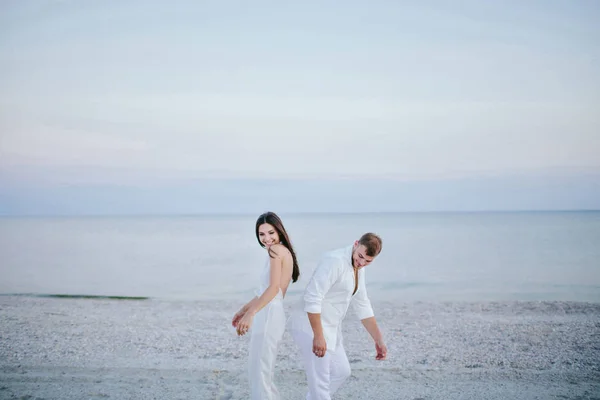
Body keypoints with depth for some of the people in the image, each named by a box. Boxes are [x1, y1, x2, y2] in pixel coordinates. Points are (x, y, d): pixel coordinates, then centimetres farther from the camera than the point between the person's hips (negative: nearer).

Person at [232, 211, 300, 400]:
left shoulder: (276, 250, -10)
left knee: (260, 371, -5)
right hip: (267, 315, 10)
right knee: (257, 370, 19)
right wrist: (244, 310, 26)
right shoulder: (284, 252, 17)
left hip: (269, 315, -10)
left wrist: (250, 314, -29)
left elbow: (273, 287, -23)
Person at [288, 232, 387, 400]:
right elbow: (312, 298, -28)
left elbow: (362, 306, 16)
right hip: (310, 327, -10)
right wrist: (318, 336, -29)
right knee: (320, 382, -5)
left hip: (329, 328, 10)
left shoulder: (358, 268, 8)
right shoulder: (335, 261, -22)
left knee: (341, 371, 20)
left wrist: (378, 340, 14)